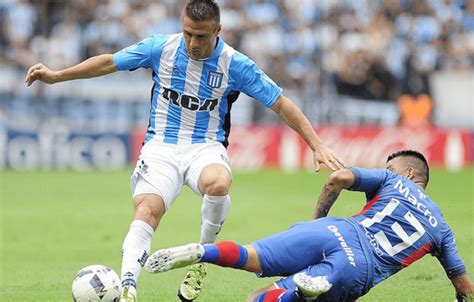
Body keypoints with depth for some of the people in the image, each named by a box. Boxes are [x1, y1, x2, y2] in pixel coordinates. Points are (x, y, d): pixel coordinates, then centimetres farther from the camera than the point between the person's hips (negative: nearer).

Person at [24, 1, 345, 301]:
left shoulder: (235, 65, -7)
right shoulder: (161, 48, -3)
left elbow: (281, 104, -3)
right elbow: (109, 62, 8)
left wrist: (318, 146, -8)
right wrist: (55, 76, 8)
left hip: (206, 147, -1)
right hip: (161, 145, 1)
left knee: (218, 184, -36)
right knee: (147, 210, -27)